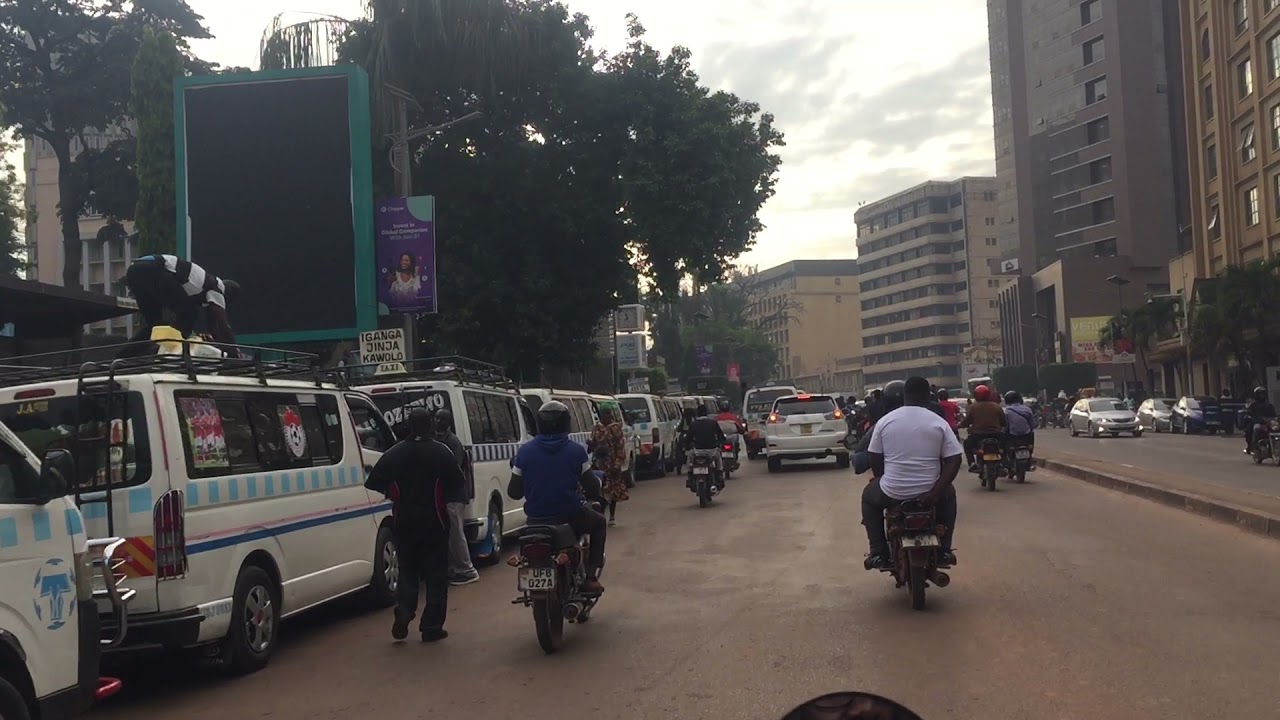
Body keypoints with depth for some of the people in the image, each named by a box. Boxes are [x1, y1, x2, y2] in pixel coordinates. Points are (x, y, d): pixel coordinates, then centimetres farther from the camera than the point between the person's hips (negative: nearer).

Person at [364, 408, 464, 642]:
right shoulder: (441, 452, -9)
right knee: (436, 574, 6)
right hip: (434, 521, -2)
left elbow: (374, 484, -3)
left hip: (403, 521, 2)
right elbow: (457, 482, -8)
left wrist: (395, 496, 12)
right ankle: (431, 627, 4)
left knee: (407, 570, 17)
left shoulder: (394, 453, -2)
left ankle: (403, 612, -3)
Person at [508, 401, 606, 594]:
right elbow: (592, 488, -5)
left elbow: (514, 492, -1)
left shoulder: (525, 451, -3)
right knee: (599, 524, 26)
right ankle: (590, 576, 12)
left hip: (536, 518, 3)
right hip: (570, 516, -3)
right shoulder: (576, 451, -9)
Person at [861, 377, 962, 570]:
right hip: (929, 492, 1)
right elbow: (954, 460, -7)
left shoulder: (885, 421, -1)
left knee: (869, 495, 32)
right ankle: (943, 551, 28)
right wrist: (936, 491, -7)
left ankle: (878, 553, 20)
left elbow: (875, 460, 4)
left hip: (893, 493, 0)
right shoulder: (939, 422, -2)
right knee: (948, 494, 35)